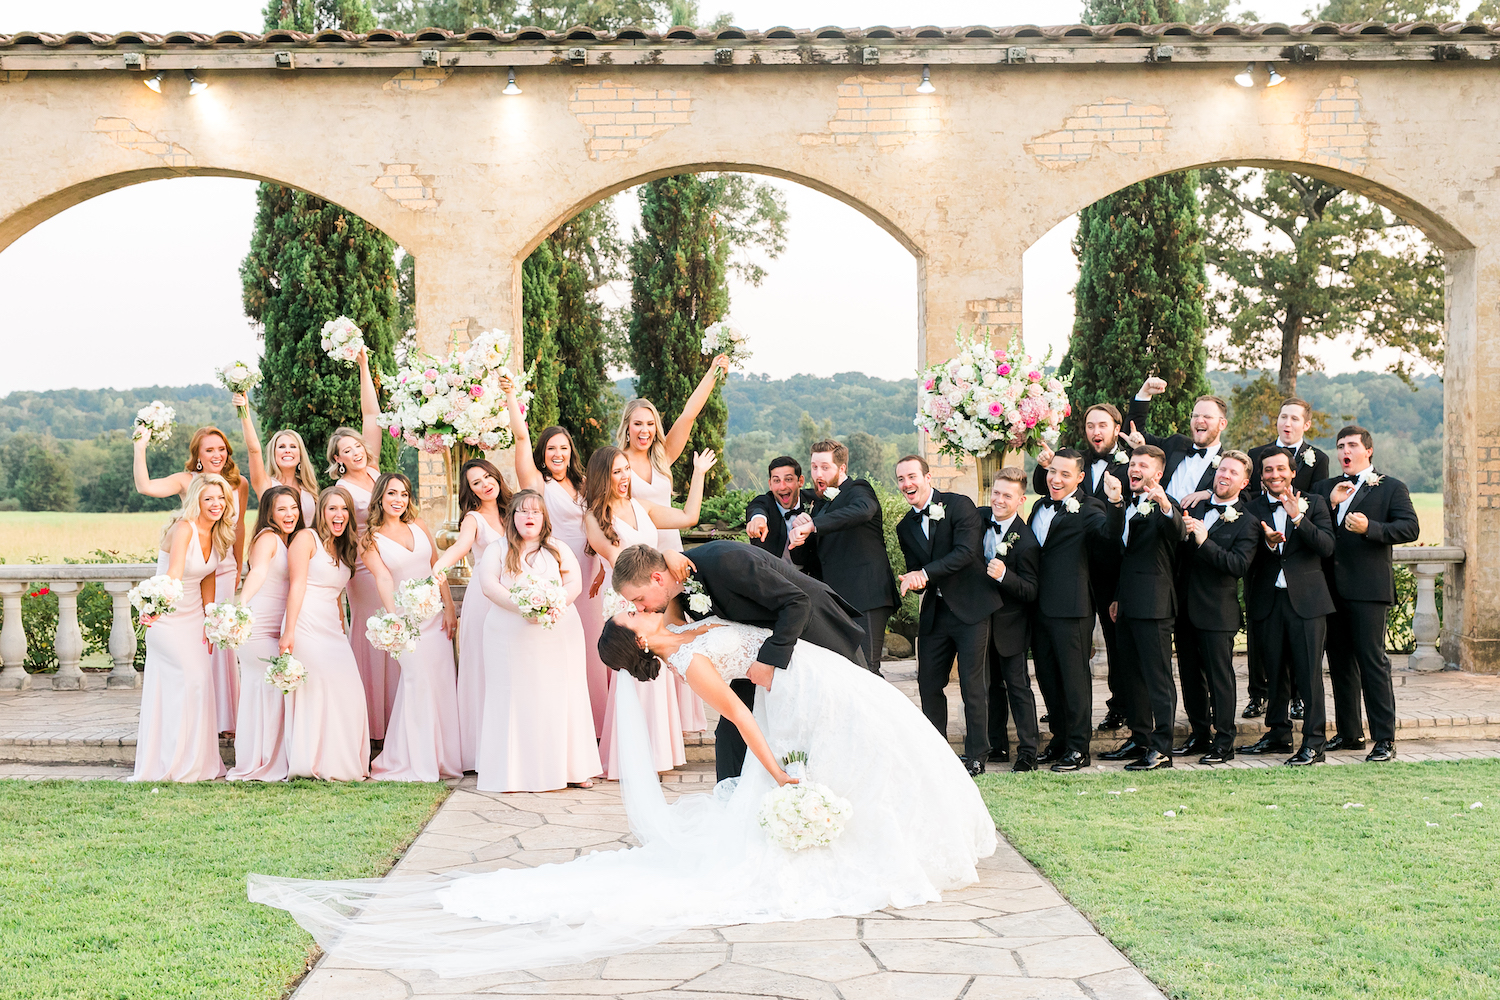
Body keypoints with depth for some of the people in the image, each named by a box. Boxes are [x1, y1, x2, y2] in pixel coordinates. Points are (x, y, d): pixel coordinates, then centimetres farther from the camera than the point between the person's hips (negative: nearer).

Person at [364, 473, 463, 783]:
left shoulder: (419, 527, 10)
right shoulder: (371, 540, -1)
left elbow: (437, 569, 10)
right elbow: (383, 578, -15)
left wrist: (449, 608, 2)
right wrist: (394, 617, -28)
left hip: (436, 614, 4)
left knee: (443, 680, 2)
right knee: (418, 679, -13)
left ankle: (442, 758, 12)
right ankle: (416, 763, -4)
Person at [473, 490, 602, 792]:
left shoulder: (559, 549, 14)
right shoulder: (498, 550, 9)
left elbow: (574, 584, 3)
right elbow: (488, 585, -5)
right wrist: (519, 605, -19)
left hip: (559, 635, 1)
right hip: (512, 639, -1)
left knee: (560, 697, 2)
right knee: (517, 701, -3)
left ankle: (573, 768, 6)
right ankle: (517, 771, 0)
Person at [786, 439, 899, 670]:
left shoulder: (858, 490, -2)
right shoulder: (821, 504, 22)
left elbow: (862, 510, -29)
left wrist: (811, 525, -36)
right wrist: (801, 530, -2)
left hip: (866, 599, -8)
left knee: (865, 670, -15)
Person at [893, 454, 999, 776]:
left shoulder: (960, 506, -7)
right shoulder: (905, 527, 12)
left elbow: (966, 552, -18)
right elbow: (914, 571, 13)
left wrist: (925, 573, -24)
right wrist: (913, 581, -12)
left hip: (971, 608, -6)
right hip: (935, 613, 6)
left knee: (973, 685, -4)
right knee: (928, 684, 6)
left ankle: (975, 756, 5)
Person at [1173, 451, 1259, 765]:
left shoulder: (1247, 523, -5)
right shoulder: (1195, 508, 11)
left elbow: (1239, 566, -19)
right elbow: (1176, 551, 9)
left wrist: (1204, 542, -25)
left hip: (1217, 610, -6)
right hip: (1185, 606, 6)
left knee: (1220, 677, -1)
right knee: (1190, 675, 13)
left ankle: (1224, 742, 7)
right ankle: (1199, 735, 25)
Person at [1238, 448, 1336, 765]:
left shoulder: (1313, 503, 4)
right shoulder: (1251, 509, 7)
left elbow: (1327, 547, -9)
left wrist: (1298, 517, -19)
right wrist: (1268, 543, -20)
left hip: (1306, 599, -2)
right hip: (1267, 600, 2)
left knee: (1309, 673, -4)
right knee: (1274, 671, 11)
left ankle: (1313, 743, 0)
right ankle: (1278, 734, 24)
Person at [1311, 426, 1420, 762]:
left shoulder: (1391, 488, 5)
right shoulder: (1325, 488, 18)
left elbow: (1410, 528, -6)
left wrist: (1370, 528, -18)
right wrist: (1329, 504, -6)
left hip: (1368, 588, -5)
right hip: (1331, 588, 5)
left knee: (1373, 661, -8)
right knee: (1339, 662, 10)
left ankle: (1385, 738, -4)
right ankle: (1348, 732, 19)